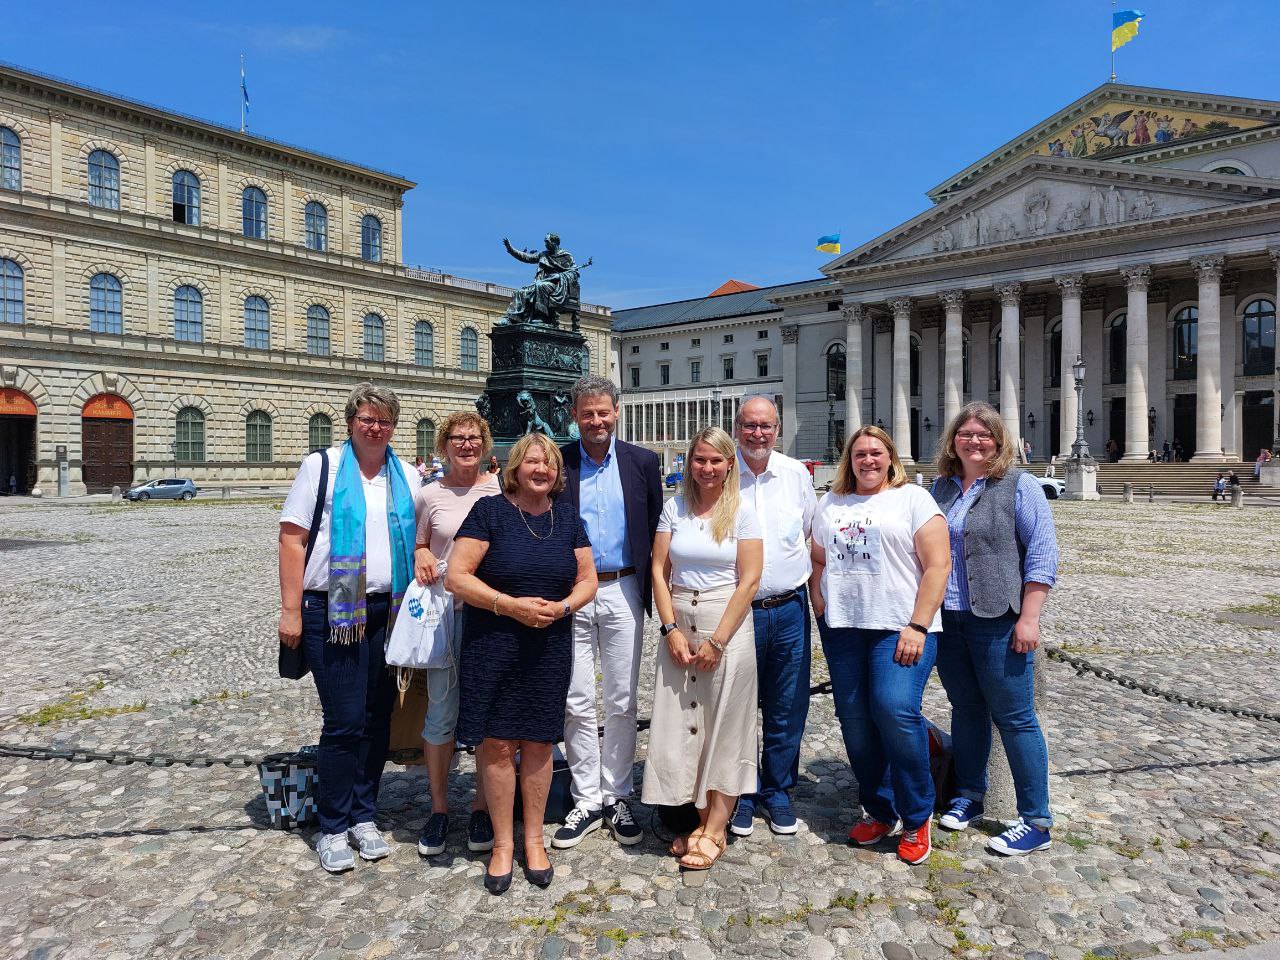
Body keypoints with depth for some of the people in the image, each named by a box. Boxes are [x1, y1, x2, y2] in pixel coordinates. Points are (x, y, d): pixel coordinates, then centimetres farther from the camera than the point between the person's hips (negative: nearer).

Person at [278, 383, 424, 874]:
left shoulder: (407, 476, 10)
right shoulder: (321, 466, -2)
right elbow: (292, 539, -5)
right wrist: (290, 610, -11)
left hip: (388, 610, 4)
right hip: (332, 611, -4)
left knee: (377, 718, 10)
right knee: (344, 722, -2)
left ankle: (363, 815, 26)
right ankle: (332, 828, 16)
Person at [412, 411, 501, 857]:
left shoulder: (501, 489, 2)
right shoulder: (430, 494, 3)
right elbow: (417, 546, 14)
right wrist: (421, 556, -9)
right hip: (445, 610, 0)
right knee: (441, 711, 7)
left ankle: (481, 807, 24)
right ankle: (439, 808, 25)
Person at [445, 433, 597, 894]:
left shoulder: (568, 521, 8)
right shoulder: (489, 511, -5)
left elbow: (587, 581, 9)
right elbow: (456, 577, -11)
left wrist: (561, 607, -11)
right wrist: (511, 605, -19)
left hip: (550, 649, 3)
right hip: (492, 647, -3)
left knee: (538, 743, 9)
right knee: (496, 743, 2)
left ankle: (533, 839, 26)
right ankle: (502, 843, 20)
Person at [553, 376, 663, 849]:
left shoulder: (642, 461, 4)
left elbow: (655, 527, 5)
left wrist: (650, 589, -1)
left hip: (622, 592, 0)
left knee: (621, 703, 8)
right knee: (576, 703, 6)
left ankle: (616, 797, 23)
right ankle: (586, 801, 20)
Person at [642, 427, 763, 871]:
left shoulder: (742, 512, -2)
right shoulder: (674, 508, 6)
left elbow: (749, 579, -7)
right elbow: (659, 571, 3)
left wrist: (717, 640, -12)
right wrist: (672, 629, -7)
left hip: (727, 624, -3)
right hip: (679, 625, 3)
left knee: (723, 726, 2)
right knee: (681, 722, 6)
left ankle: (714, 831, 14)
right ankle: (699, 818, 22)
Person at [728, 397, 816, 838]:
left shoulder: (797, 474, 5)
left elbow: (813, 534, 17)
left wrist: (808, 584, 13)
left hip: (789, 610, 2)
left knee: (787, 709, 10)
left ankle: (777, 791, 28)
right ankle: (741, 792, 26)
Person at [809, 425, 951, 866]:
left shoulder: (913, 498, 2)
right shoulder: (830, 503, 17)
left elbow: (938, 565, -5)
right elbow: (818, 560, 21)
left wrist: (918, 626, -13)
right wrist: (819, 601, 3)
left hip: (899, 627, -4)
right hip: (842, 629, 5)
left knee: (895, 711, -16)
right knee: (854, 721, 5)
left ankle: (916, 819, 6)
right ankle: (879, 812, 25)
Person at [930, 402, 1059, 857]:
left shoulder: (1019, 486, -4)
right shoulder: (941, 488, 10)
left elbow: (1042, 555, -9)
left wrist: (1028, 618, -14)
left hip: (998, 622, -5)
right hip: (947, 619, 5)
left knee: (1014, 718, 1)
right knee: (966, 710, 16)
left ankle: (1036, 822, 14)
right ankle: (969, 796, 31)